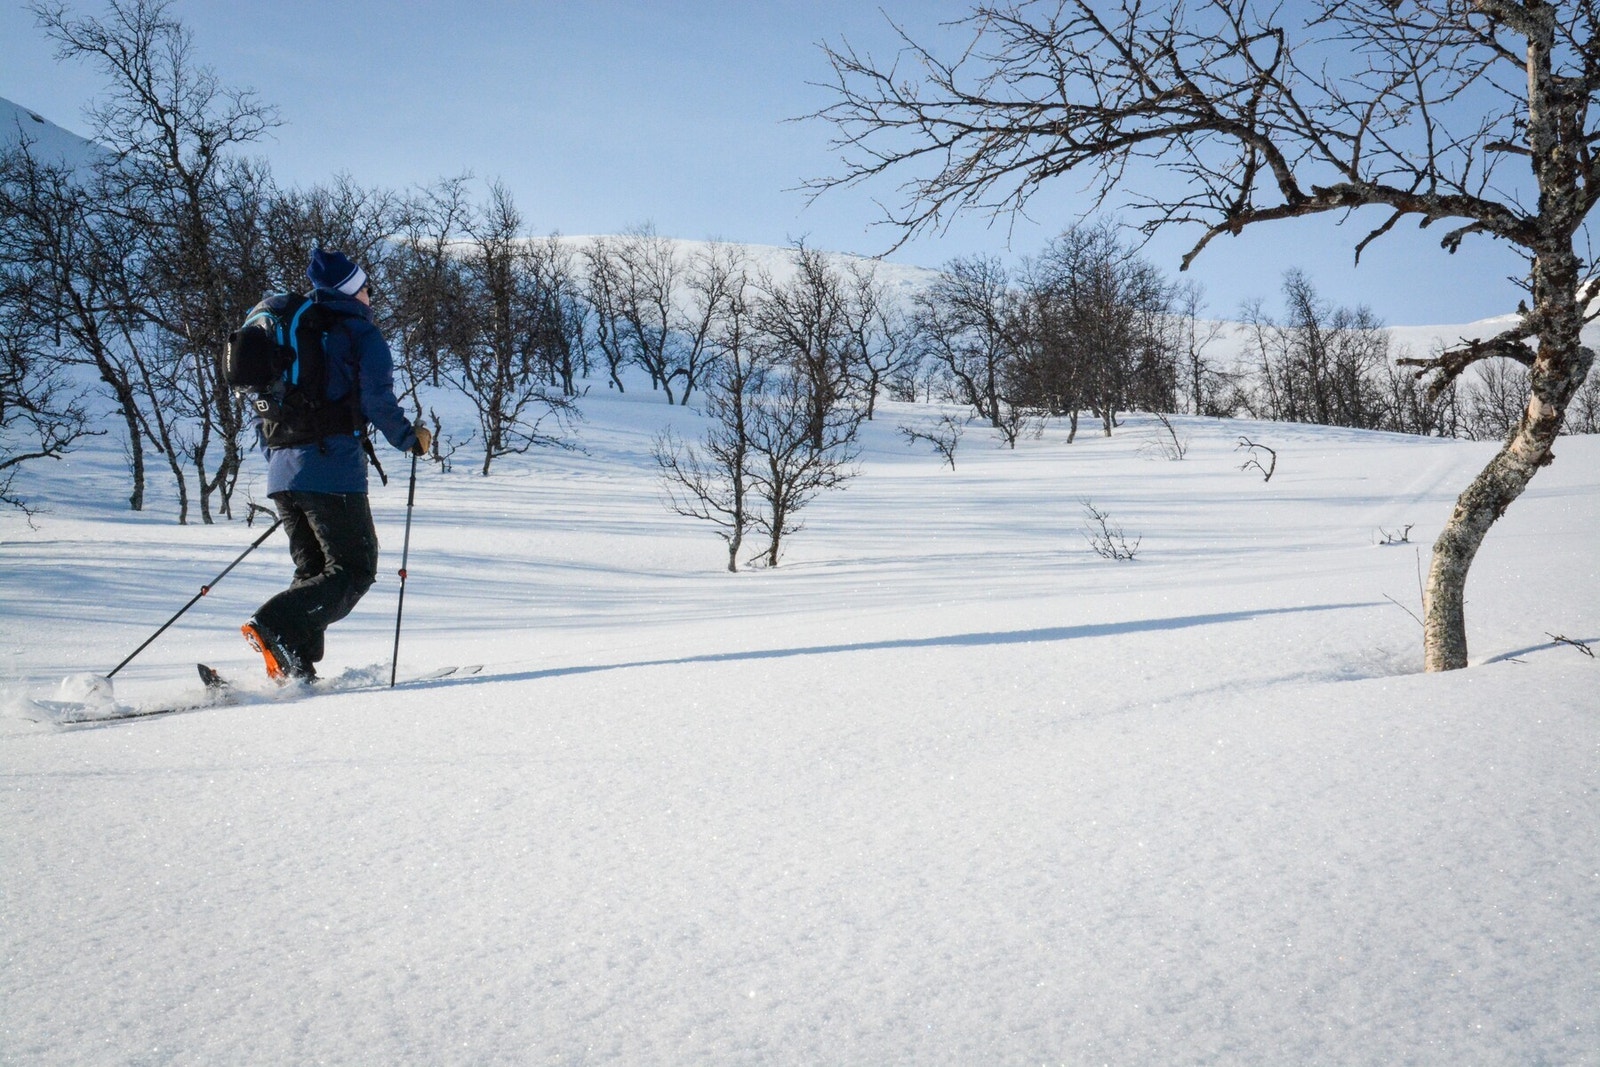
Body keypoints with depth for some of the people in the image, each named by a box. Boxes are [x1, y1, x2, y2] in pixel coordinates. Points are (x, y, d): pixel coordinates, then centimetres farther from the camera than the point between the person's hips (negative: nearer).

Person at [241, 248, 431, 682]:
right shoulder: (361, 333, -1)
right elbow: (378, 400, -12)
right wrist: (410, 438, 4)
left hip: (282, 475, 7)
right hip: (333, 472, -7)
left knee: (314, 572, 14)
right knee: (355, 570, -1)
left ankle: (294, 669, -1)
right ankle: (274, 625, -21)